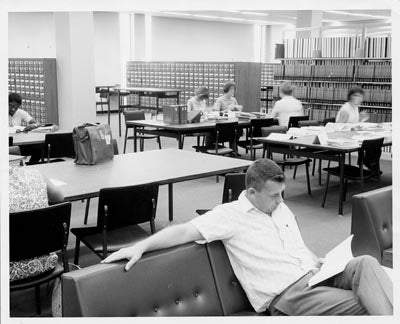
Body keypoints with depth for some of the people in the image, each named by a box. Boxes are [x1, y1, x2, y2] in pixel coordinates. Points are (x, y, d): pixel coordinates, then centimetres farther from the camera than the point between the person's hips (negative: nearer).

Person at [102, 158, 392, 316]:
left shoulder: (282, 209, 16)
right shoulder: (230, 215, -7)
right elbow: (186, 230, -15)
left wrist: (321, 264, 7)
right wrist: (141, 246, -26)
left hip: (314, 274, 7)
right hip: (288, 292, -7)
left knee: (365, 263, -21)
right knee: (361, 305, -27)